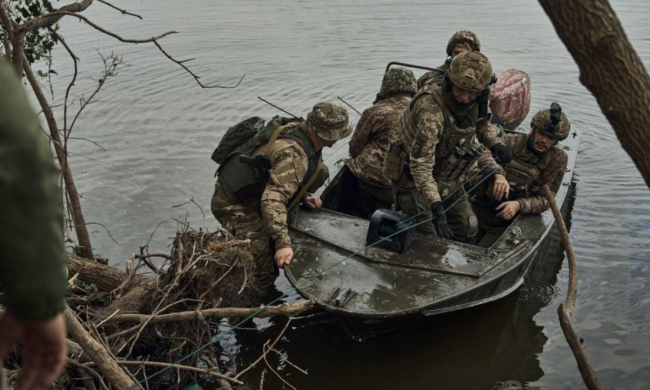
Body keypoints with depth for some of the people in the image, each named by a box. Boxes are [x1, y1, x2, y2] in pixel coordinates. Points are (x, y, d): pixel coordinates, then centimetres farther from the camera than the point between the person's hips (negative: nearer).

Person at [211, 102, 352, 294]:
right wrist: (283, 243, -42)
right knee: (268, 260, -15)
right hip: (234, 207, -10)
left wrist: (304, 197, 5)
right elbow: (273, 200, -38)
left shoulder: (296, 130, -1)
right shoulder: (294, 155, -29)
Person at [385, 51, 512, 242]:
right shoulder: (431, 111, -35)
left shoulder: (475, 104, -11)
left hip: (449, 180, 7)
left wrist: (495, 143, -8)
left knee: (468, 228, 13)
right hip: (414, 180, -7)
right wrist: (435, 204, -46)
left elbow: (481, 123, 15)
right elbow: (420, 164, -38)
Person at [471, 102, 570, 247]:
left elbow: (545, 199, -2)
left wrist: (519, 205, -22)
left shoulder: (557, 159, 1)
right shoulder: (514, 141, -1)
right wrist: (498, 174, -40)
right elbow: (483, 154, -19)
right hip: (479, 208, 1)